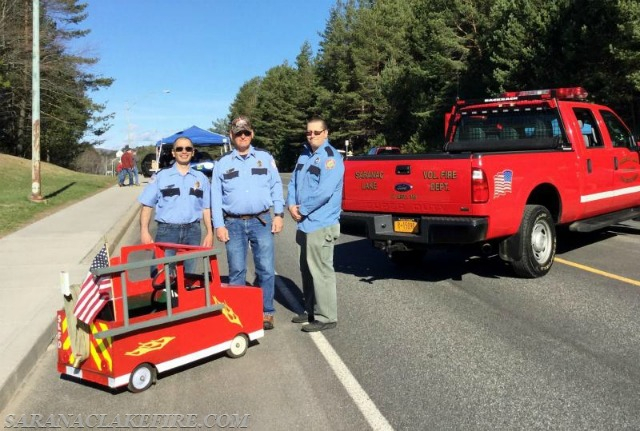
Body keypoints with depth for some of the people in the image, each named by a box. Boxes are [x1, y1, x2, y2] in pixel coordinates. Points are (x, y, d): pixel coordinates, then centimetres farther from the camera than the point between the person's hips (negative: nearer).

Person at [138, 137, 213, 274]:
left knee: (189, 274, 9)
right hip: (166, 230, -2)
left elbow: (206, 208, 13)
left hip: (192, 231, 2)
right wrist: (144, 231, -8)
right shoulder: (161, 176, 4)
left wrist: (209, 232, 4)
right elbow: (147, 205, 2)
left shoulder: (201, 178, 11)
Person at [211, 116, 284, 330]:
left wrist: (279, 214, 0)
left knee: (266, 269, -1)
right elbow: (216, 196, 7)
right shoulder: (222, 163, 9)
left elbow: (276, 186, 8)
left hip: (261, 221, 0)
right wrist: (219, 225, -1)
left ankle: (266, 312, 10)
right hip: (234, 224, 1)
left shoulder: (265, 157, 9)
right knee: (236, 271, 6)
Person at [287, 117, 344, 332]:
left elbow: (324, 191, -22)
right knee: (307, 270, 17)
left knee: (321, 271, -6)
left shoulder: (331, 157, -12)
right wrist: (291, 205, -4)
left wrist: (302, 209, -14)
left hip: (321, 224, -9)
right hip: (305, 223, 9)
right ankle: (311, 310, 30)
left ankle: (326, 317, 3)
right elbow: (293, 182, 15)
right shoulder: (305, 155, 16)